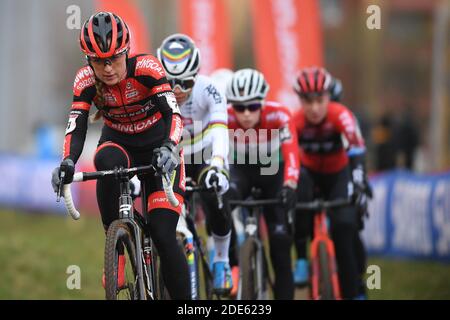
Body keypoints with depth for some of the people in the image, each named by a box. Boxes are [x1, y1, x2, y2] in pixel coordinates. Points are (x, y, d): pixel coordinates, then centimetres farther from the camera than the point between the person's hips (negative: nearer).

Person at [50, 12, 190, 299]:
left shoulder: (146, 67, -26)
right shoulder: (86, 81, -18)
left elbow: (173, 113, -34)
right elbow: (76, 127, -25)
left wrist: (170, 147, -55)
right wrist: (67, 163, -45)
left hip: (157, 148, -2)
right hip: (119, 143, 2)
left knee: (163, 235, -15)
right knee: (106, 162, -37)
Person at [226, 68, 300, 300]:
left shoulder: (279, 115, -31)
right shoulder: (226, 117, -27)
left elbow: (291, 152, -42)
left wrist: (289, 186, -58)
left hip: (272, 170, 0)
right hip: (240, 168, 0)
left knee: (280, 236, -10)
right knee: (228, 195, -35)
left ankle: (285, 294, 3)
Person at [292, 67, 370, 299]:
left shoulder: (340, 115, -28)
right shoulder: (295, 122, -24)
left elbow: (357, 151, -36)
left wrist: (358, 186, -49)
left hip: (338, 174, -1)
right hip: (309, 173, 1)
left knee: (345, 225, -20)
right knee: (297, 196, -34)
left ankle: (352, 292, -7)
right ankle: (301, 259, -21)